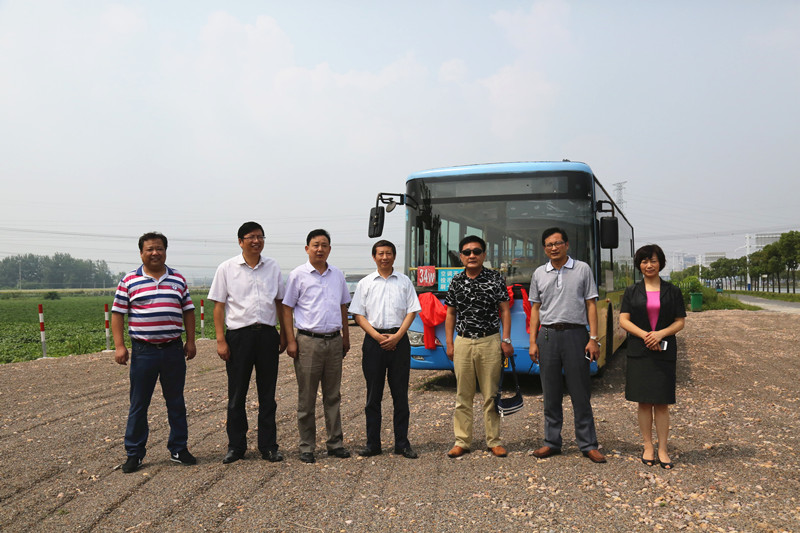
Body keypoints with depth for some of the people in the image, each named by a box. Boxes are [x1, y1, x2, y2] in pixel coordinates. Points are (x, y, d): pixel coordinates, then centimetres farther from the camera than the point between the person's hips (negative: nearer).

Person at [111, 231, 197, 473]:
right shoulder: (130, 281, 1)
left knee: (176, 402, 10)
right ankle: (134, 454, 16)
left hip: (173, 350, 2)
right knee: (138, 404, 4)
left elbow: (188, 311, 11)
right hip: (143, 351, -2)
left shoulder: (178, 279, 8)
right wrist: (119, 346, -7)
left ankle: (178, 449, 22)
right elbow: (117, 314, 0)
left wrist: (190, 341, 5)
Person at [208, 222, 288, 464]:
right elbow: (218, 306, 0)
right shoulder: (226, 268, 1)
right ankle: (236, 446, 19)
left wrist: (284, 333, 9)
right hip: (239, 335, -2)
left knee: (268, 394, 8)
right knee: (237, 394, 6)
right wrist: (221, 340, -7)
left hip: (267, 334, 2)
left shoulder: (273, 267, 8)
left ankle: (268, 446, 18)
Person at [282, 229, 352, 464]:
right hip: (309, 341, -4)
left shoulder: (337, 275, 11)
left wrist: (346, 337, 15)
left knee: (333, 395, 11)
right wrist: (290, 340, -9)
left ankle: (335, 442, 20)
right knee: (306, 398, 3)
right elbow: (287, 308, -2)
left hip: (334, 341, 4)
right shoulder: (298, 275, -2)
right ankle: (307, 447, 12)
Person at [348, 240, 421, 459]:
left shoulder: (404, 281, 9)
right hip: (373, 340, 0)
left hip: (399, 340, 0)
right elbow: (358, 314, 4)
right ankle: (372, 443, 12)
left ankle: (402, 443, 11)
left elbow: (412, 311, 5)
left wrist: (397, 336, -9)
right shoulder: (365, 283, 8)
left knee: (400, 393, 3)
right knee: (373, 394, 4)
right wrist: (376, 336, -10)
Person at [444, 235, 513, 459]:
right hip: (463, 342, 2)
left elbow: (505, 311, 1)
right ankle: (462, 441, 15)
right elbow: (451, 314, 10)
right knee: (463, 396, 7)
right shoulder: (456, 281, 6)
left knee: (491, 395, 5)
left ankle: (494, 441, 16)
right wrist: (449, 343, 4)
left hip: (490, 342, -2)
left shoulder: (496, 279, 0)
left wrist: (506, 340, -6)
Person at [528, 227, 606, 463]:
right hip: (547, 335, 2)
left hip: (575, 334, -2)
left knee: (580, 392, 1)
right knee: (551, 393, 8)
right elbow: (536, 309, 11)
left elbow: (591, 305, 2)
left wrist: (593, 339, -6)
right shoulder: (539, 274, 11)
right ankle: (552, 442, 18)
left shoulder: (582, 269, 4)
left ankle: (588, 445, 10)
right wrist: (533, 342, 4)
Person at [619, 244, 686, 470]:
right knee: (644, 401, 4)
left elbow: (680, 322, 4)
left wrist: (661, 333, -13)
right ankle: (648, 448, 13)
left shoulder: (672, 291, 6)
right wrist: (644, 334, -15)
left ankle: (662, 449, 9)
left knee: (662, 402, 1)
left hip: (664, 351, 0)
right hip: (639, 351, 0)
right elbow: (623, 320, 0)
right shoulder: (632, 291, 7)